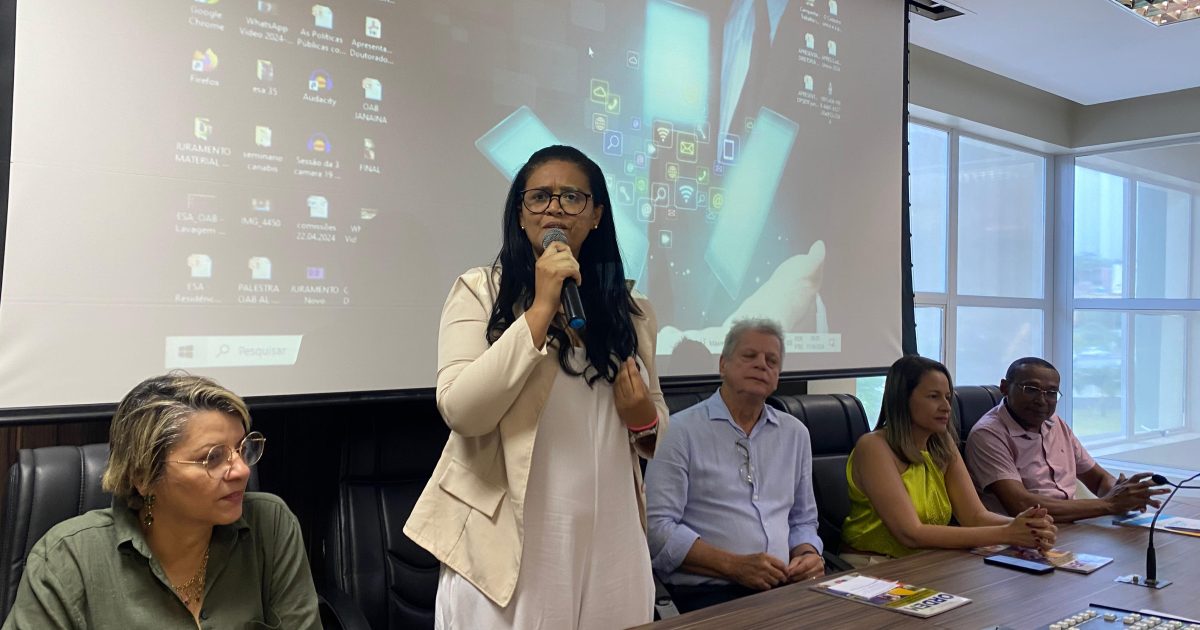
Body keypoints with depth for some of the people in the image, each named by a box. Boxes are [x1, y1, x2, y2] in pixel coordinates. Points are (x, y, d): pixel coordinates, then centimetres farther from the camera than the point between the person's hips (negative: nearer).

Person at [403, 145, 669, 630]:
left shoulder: (630, 310, 7)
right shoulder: (480, 291, -3)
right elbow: (460, 411, -16)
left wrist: (645, 421, -6)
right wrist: (541, 308, -18)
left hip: (607, 543, 4)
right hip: (505, 543, -3)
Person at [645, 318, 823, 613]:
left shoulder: (795, 433, 16)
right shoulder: (680, 431, -2)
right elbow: (658, 526, -9)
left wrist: (808, 554, 1)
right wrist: (734, 566, -16)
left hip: (786, 586, 6)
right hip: (708, 592, -6)